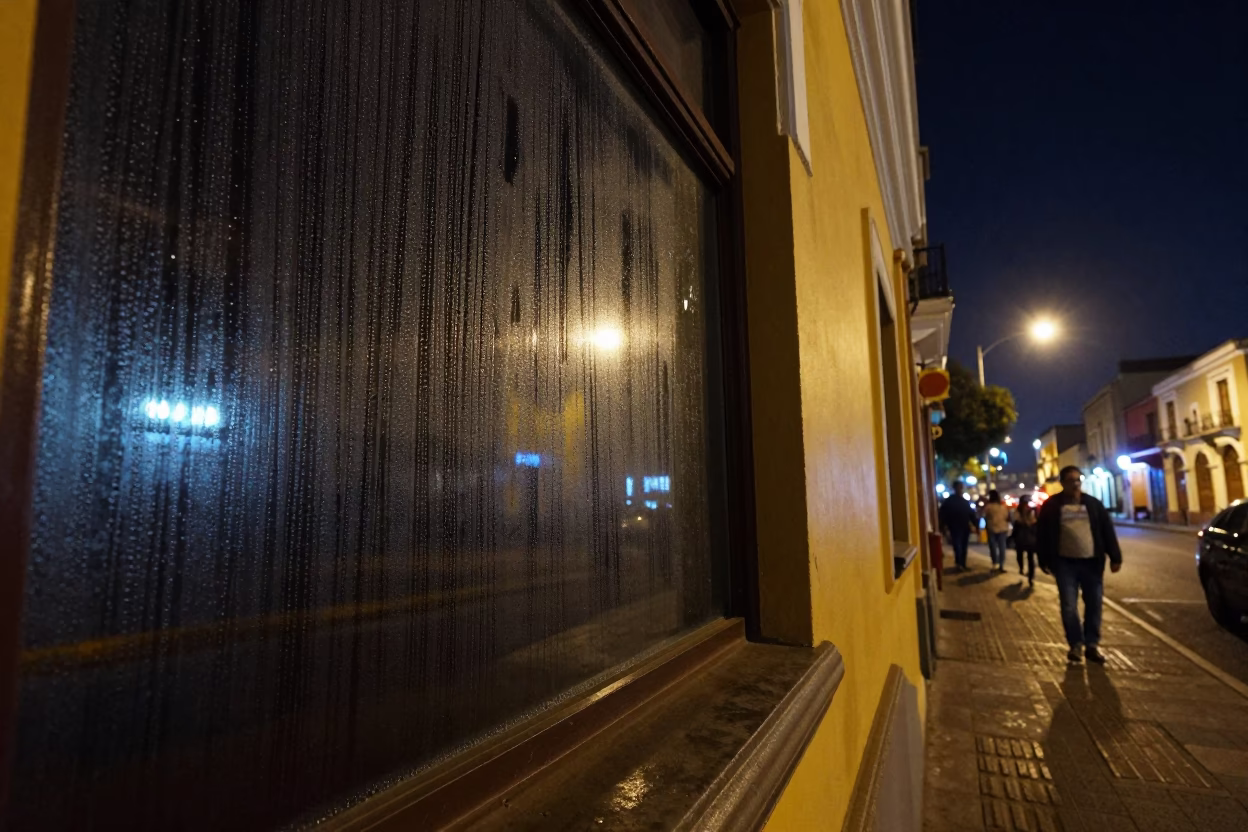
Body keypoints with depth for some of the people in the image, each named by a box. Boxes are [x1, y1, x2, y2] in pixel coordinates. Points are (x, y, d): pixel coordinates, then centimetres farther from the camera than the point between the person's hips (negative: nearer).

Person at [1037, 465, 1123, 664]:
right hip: (1065, 563, -2)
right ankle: (1075, 644, 12)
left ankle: (1092, 644, 19)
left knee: (1094, 604, 7)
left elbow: (1107, 530, 7)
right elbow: (1042, 534, 0)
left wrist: (1115, 557, 2)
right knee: (1069, 606, -1)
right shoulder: (1052, 506, -2)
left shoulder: (1093, 504, 6)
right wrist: (1045, 560, -3)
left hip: (1092, 562, 3)